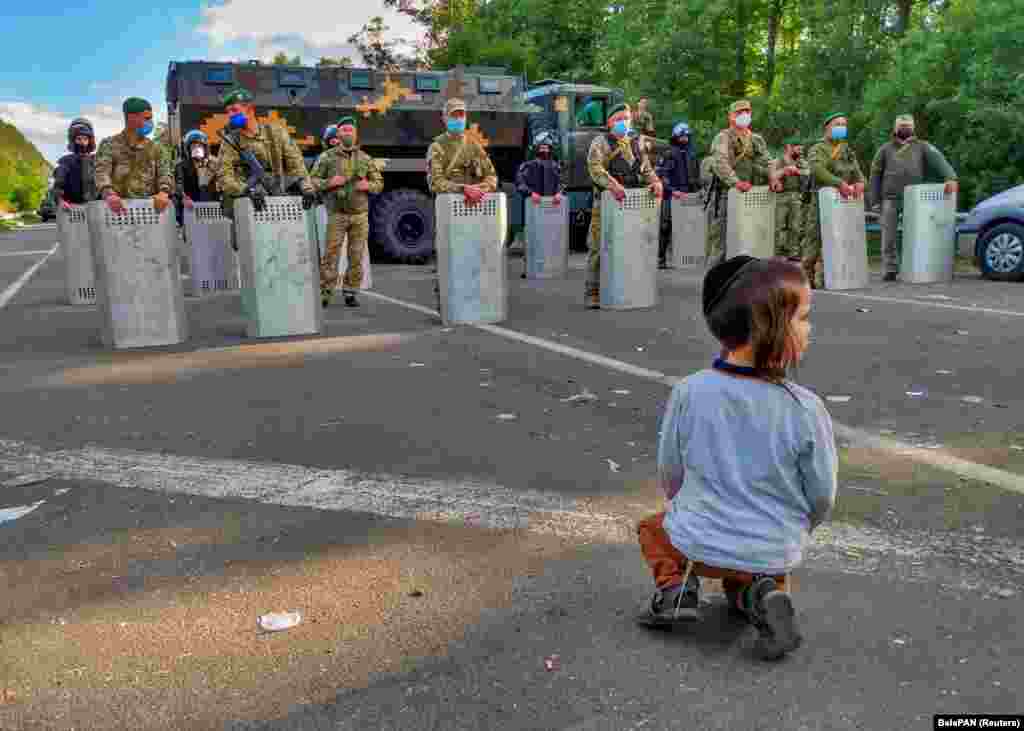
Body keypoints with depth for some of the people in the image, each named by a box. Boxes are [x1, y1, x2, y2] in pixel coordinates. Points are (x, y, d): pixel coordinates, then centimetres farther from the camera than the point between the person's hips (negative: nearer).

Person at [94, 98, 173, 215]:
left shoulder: (154, 147, 17)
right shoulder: (110, 145, 6)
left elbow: (165, 173, 6)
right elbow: (102, 172, -9)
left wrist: (164, 192, -18)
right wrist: (109, 194, -31)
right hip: (120, 208, -3)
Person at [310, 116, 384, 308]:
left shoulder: (365, 158, 10)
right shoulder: (327, 157, 3)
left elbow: (379, 183, 14)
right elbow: (313, 181, 3)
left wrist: (368, 185, -7)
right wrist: (328, 183, -15)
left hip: (360, 214, 2)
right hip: (336, 214, -2)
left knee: (356, 257, 3)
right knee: (331, 254, -4)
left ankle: (350, 293, 13)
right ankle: (325, 294, 3)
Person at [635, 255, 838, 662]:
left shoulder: (689, 392, -16)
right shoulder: (806, 409, -20)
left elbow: (670, 475, -3)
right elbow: (822, 496, -7)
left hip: (698, 542, 0)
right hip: (773, 554, 0)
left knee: (653, 528, 30)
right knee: (757, 575, 34)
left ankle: (674, 585, 3)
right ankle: (760, 594, 0)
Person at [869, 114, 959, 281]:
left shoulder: (922, 147, 10)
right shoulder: (886, 149, 13)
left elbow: (939, 161, -5)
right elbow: (875, 174, 11)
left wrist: (951, 177, -24)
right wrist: (875, 200, 2)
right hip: (890, 198, 0)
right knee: (889, 238, -1)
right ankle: (890, 270, 4)